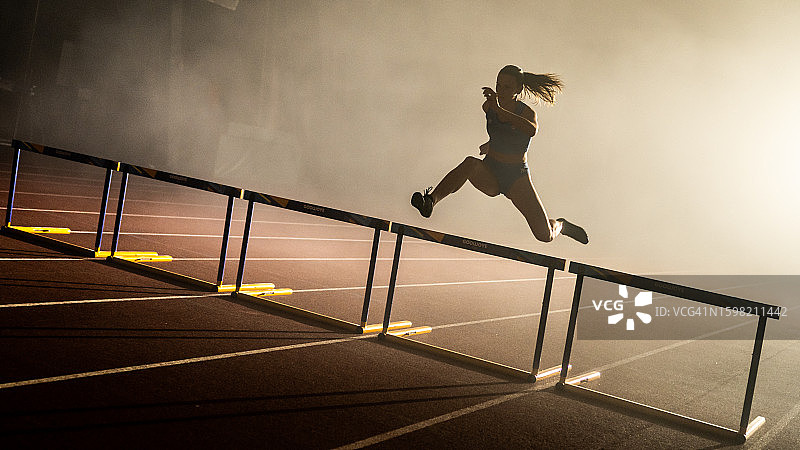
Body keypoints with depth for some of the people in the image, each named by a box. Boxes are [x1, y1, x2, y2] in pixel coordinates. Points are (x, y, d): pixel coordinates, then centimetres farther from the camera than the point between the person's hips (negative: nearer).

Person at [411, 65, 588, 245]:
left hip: (517, 177, -2)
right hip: (490, 174, 2)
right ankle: (432, 199, -53)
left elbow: (532, 130, -39)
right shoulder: (488, 106, 1)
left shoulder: (527, 112, -12)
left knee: (545, 235, -8)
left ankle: (560, 225, 30)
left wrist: (500, 109, -43)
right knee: (470, 163, -35)